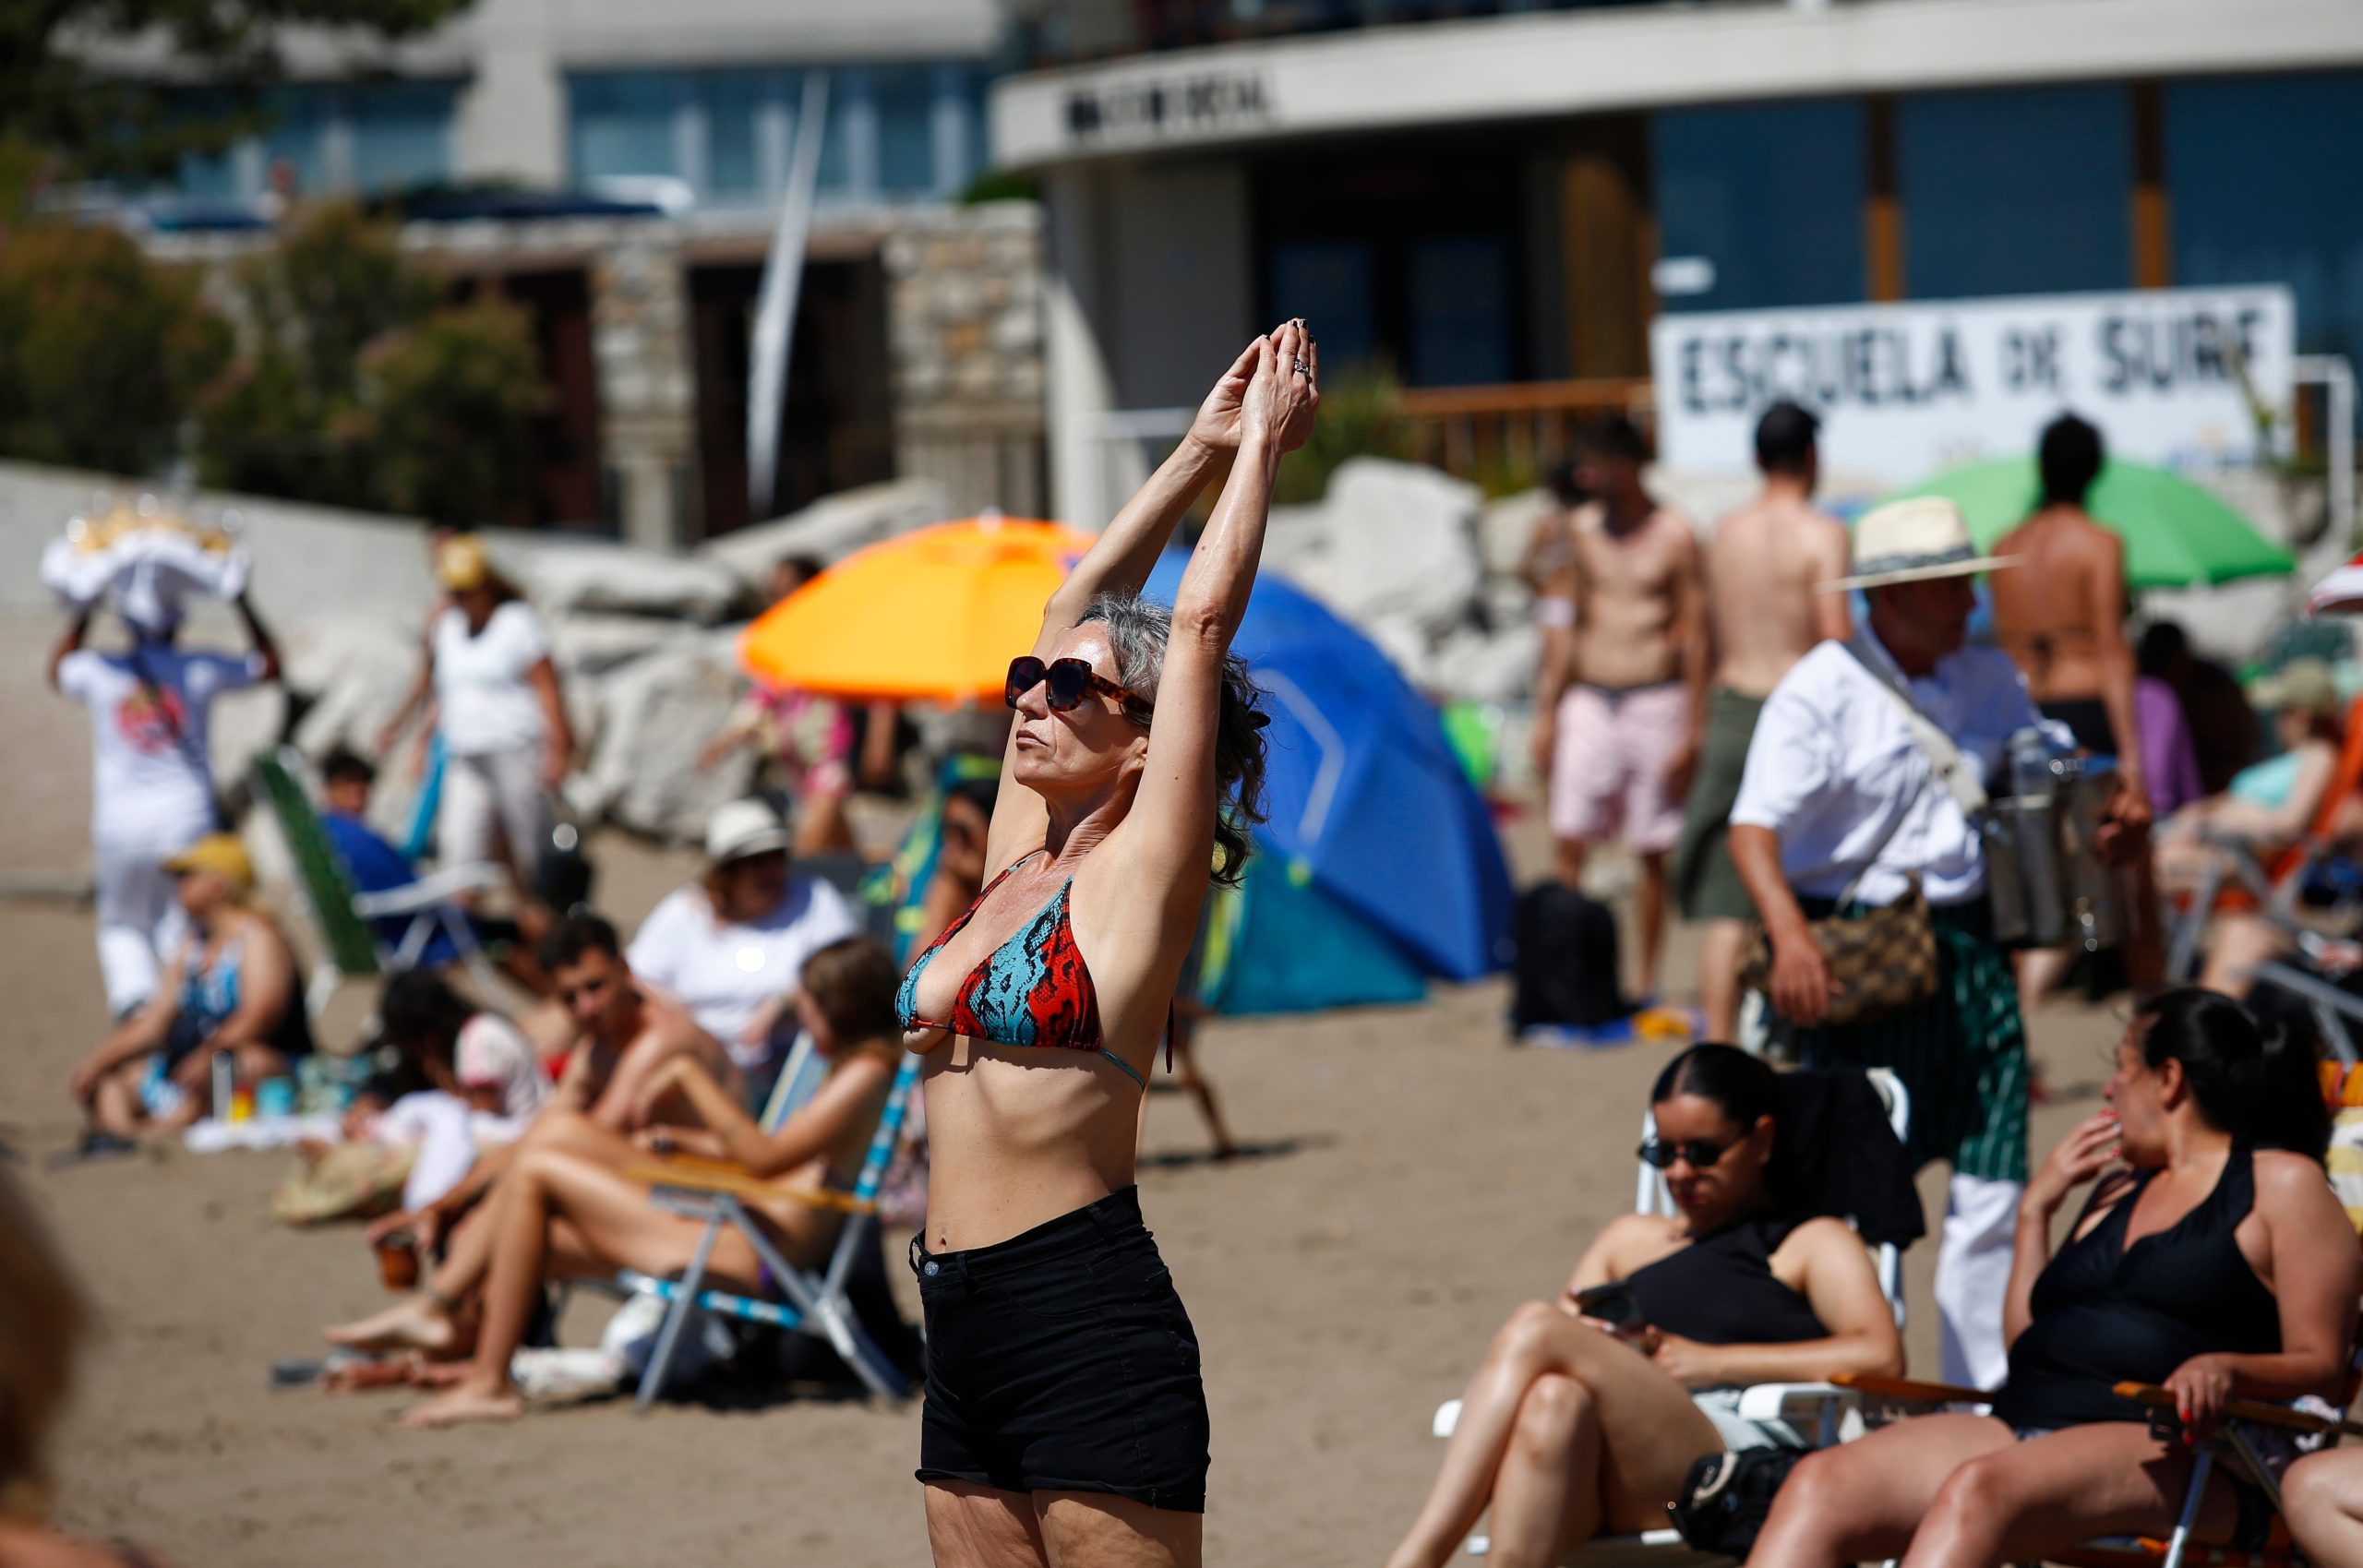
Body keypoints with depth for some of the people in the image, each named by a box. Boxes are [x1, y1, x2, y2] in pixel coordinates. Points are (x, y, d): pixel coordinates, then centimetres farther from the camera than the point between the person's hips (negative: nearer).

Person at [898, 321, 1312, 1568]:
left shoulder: (1136, 871, -3)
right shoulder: (1016, 862, 15)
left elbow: (1203, 618, -5)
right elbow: (1071, 609, 23)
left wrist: (1262, 447, 5)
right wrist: (1198, 453, 26)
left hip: (1089, 1323, -8)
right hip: (968, 1330, 8)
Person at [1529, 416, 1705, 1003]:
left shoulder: (1674, 535, -5)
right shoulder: (1582, 529, 8)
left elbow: (1695, 635, -4)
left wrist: (1691, 729, -8)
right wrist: (1546, 713, 11)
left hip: (1654, 701, -3)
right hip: (1589, 702, 3)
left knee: (1652, 852, 2)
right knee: (1569, 841, -6)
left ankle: (1647, 982, 10)